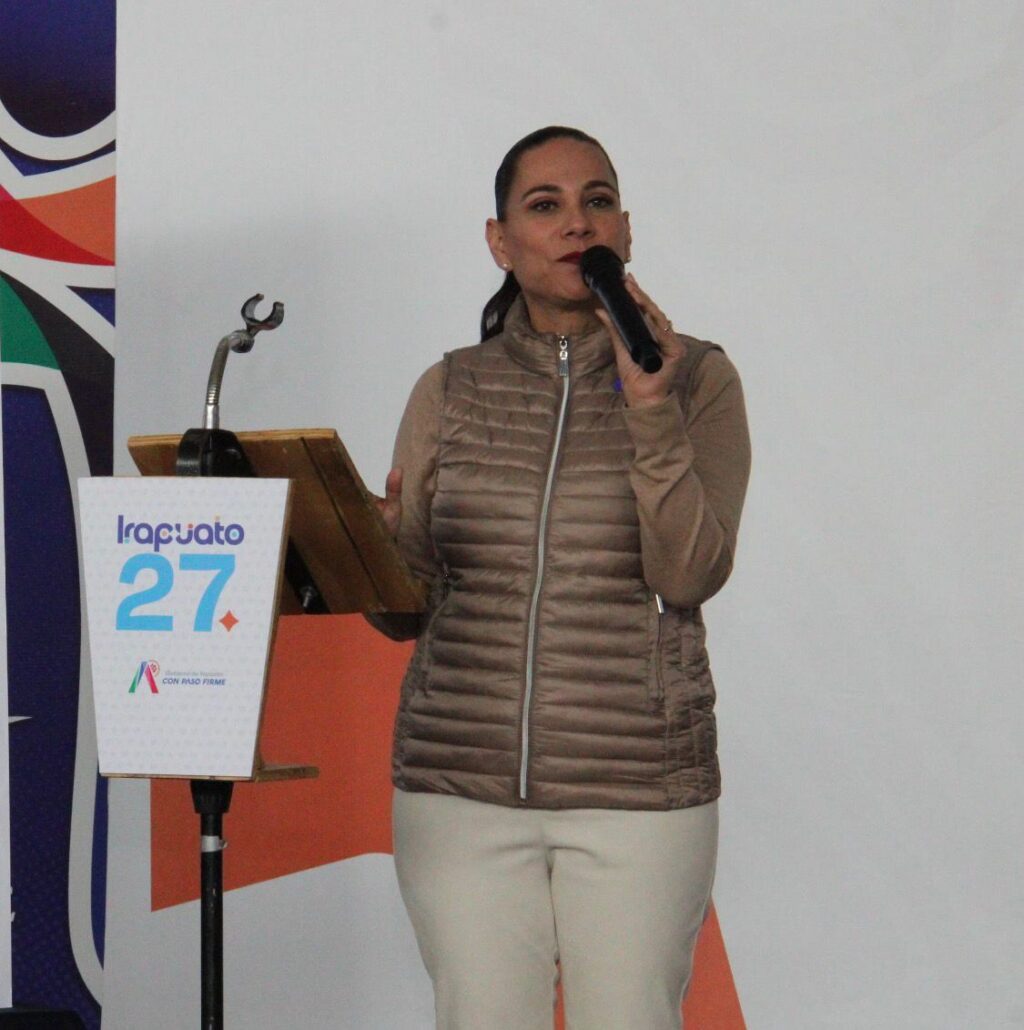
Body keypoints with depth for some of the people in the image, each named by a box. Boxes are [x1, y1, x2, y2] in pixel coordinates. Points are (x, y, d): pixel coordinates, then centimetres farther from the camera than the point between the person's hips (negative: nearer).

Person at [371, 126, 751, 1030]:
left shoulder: (696, 378, 2)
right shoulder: (452, 393, 8)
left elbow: (690, 574, -10)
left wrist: (650, 410, -19)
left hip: (636, 790, -2)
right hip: (462, 783, 2)